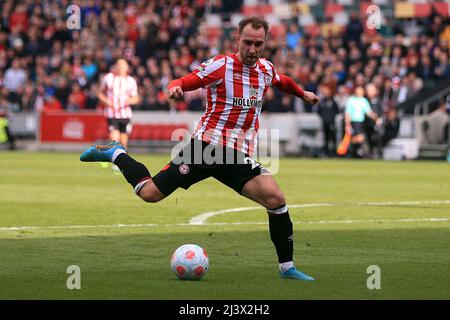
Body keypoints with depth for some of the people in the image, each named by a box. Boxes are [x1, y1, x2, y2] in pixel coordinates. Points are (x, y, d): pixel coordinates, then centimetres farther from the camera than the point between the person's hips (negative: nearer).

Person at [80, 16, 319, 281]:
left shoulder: (267, 70, 10)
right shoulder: (221, 65, -8)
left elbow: (282, 81, 35)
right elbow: (184, 82, -11)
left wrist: (303, 93, 44)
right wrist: (175, 88, -32)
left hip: (239, 157, 4)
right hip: (206, 146, -4)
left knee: (276, 199, -17)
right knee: (150, 193, -5)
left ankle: (287, 267, -4)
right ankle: (115, 154, 24)